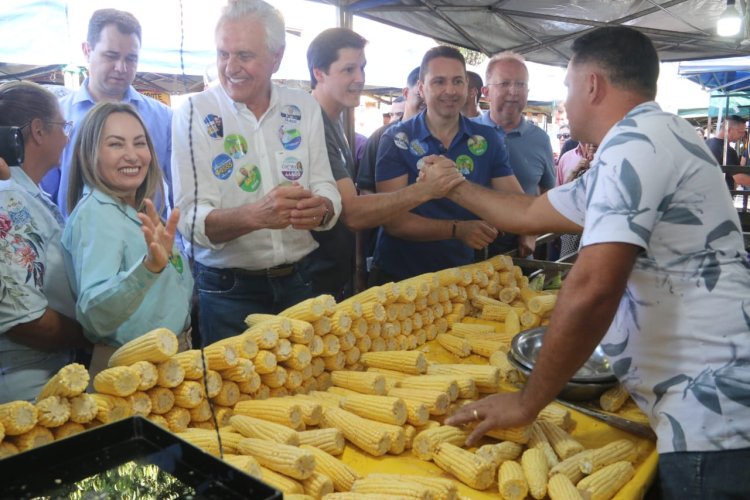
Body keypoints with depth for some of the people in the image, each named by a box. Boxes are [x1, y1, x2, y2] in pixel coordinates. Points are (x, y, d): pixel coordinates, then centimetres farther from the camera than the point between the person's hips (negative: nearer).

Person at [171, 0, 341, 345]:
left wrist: (320, 208, -24)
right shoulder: (196, 113, -7)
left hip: (298, 282, 3)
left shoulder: (304, 107, 2)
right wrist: (255, 215, -33)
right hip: (227, 291, -3)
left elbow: (328, 192, 0)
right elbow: (192, 221, -15)